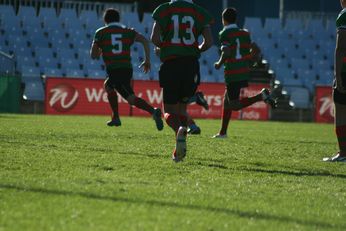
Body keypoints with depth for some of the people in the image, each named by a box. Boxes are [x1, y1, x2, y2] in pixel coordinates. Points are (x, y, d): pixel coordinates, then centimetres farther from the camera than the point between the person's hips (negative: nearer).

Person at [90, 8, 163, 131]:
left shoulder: (100, 33, 9)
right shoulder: (128, 31, 14)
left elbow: (93, 55, 8)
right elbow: (145, 40, -1)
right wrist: (147, 60, 3)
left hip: (113, 70, -5)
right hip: (127, 69, 5)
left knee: (131, 98, -6)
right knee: (108, 86, 28)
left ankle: (153, 111, -29)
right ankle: (115, 118, 23)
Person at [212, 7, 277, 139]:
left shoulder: (224, 34, -8)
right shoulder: (245, 33, 11)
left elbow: (226, 53, -21)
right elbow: (255, 50, 9)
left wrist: (219, 64, -4)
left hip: (232, 74, -8)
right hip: (245, 72, 8)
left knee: (235, 105, -5)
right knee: (227, 100, 18)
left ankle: (261, 96, -23)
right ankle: (223, 132, 21)